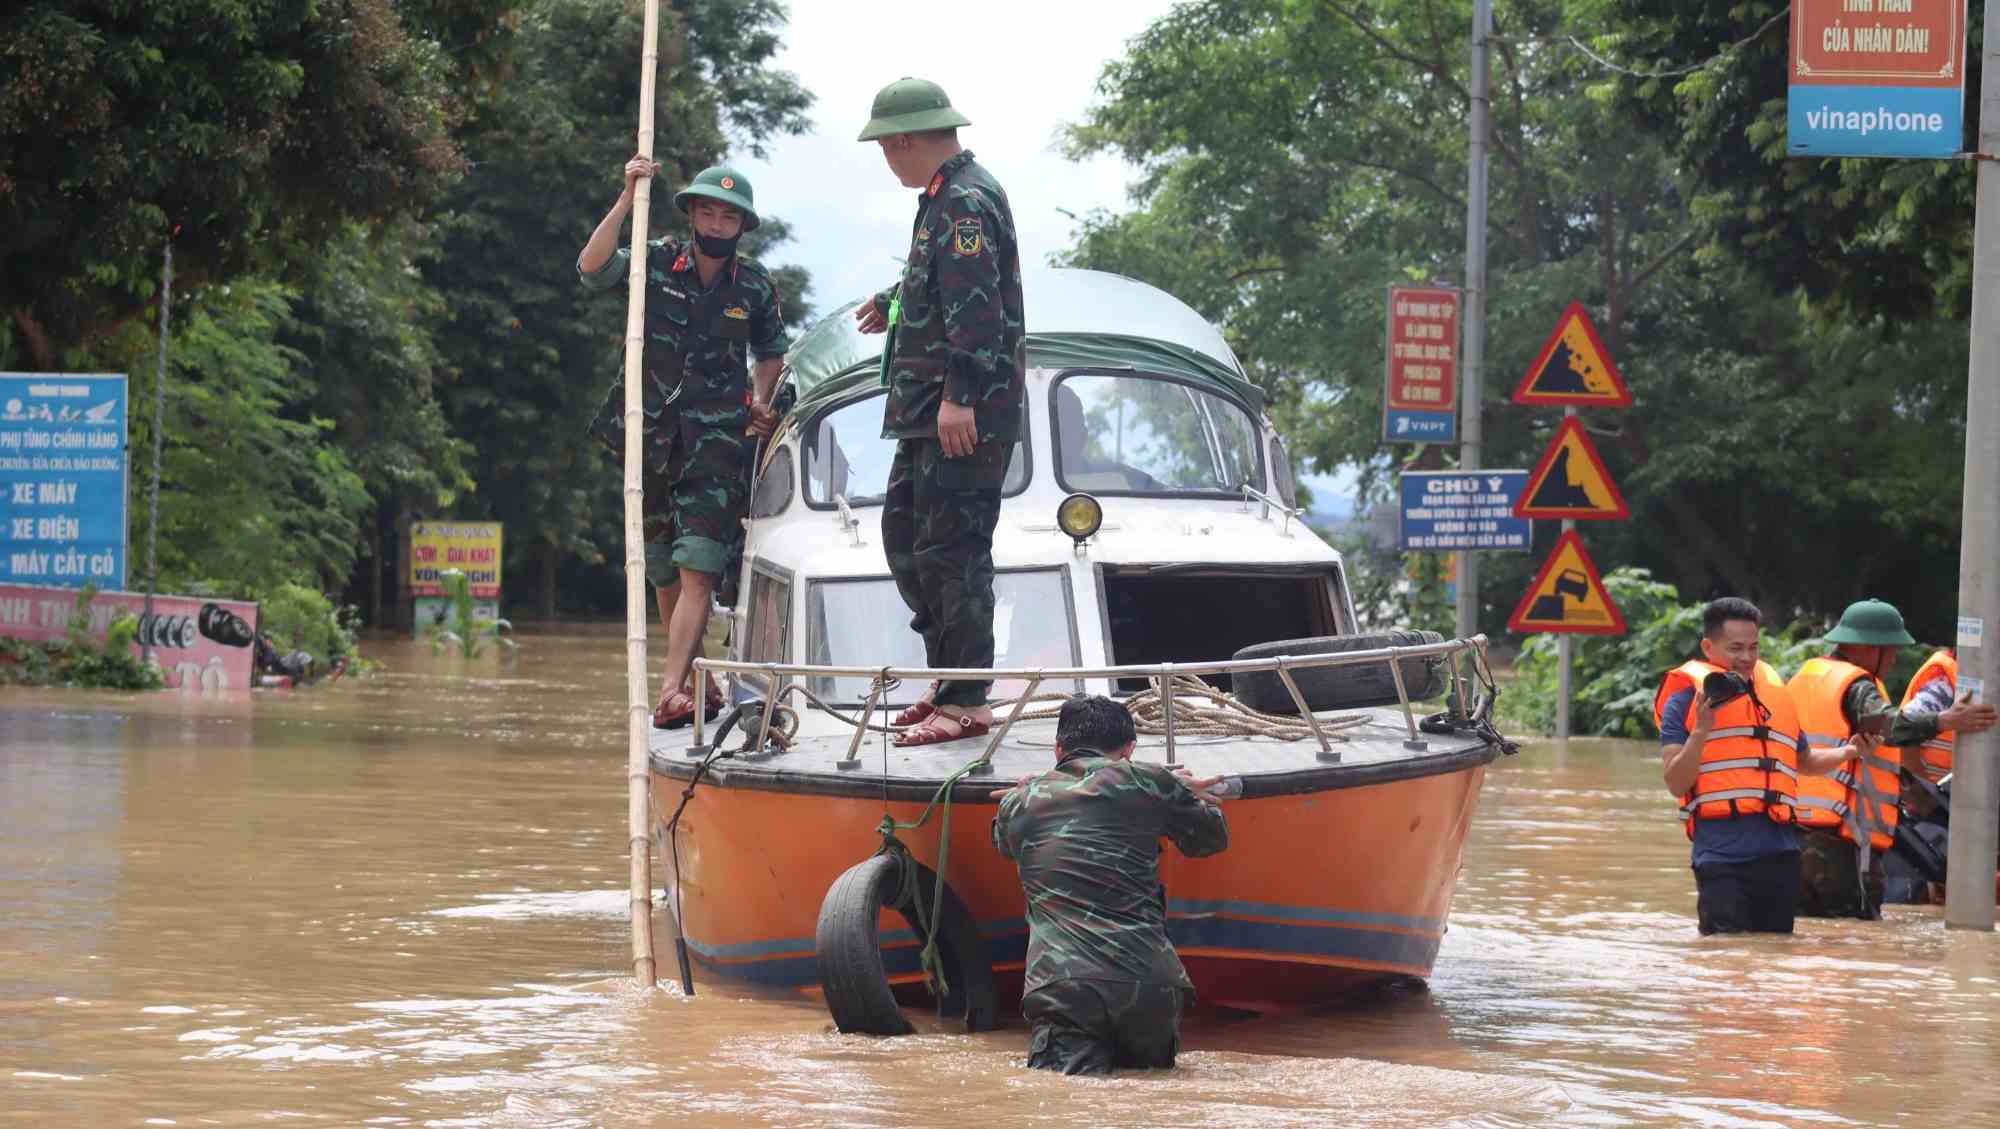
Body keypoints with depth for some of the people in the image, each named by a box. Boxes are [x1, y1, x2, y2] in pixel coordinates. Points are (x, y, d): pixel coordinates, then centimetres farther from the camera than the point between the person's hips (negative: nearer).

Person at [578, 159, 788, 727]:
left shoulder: (755, 287, 3)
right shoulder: (658, 262, 0)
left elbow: (770, 353, 21)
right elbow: (592, 267, -19)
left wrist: (758, 401, 2)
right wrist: (627, 199, -24)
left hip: (717, 440, -2)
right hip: (652, 435, 2)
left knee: (697, 569, -16)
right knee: (664, 572, 10)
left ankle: (673, 691, -24)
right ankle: (700, 684, 23)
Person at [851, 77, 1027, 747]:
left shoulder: (966, 202, -14)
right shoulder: (945, 198, 18)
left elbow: (976, 308, -22)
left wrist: (959, 396, -26)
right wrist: (893, 307, 45)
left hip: (967, 418, -11)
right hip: (931, 414, 11)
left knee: (952, 550, -9)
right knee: (904, 537, 14)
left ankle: (966, 704, -7)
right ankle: (951, 677, 20)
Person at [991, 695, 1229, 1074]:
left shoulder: (1019, 802, 15)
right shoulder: (1147, 781, 9)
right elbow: (1212, 837, 26)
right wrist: (1187, 795, 47)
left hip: (1058, 984, 0)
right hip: (1147, 983, 1)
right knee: (1154, 1059, 22)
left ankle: (1076, 1058, -25)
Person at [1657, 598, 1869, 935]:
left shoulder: (1775, 691, 18)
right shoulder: (1687, 697, 2)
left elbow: (1805, 762, 33)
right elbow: (1677, 784, -5)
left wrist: (1849, 751, 16)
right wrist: (1701, 731, -17)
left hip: (1778, 852, 5)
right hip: (1721, 854, -5)